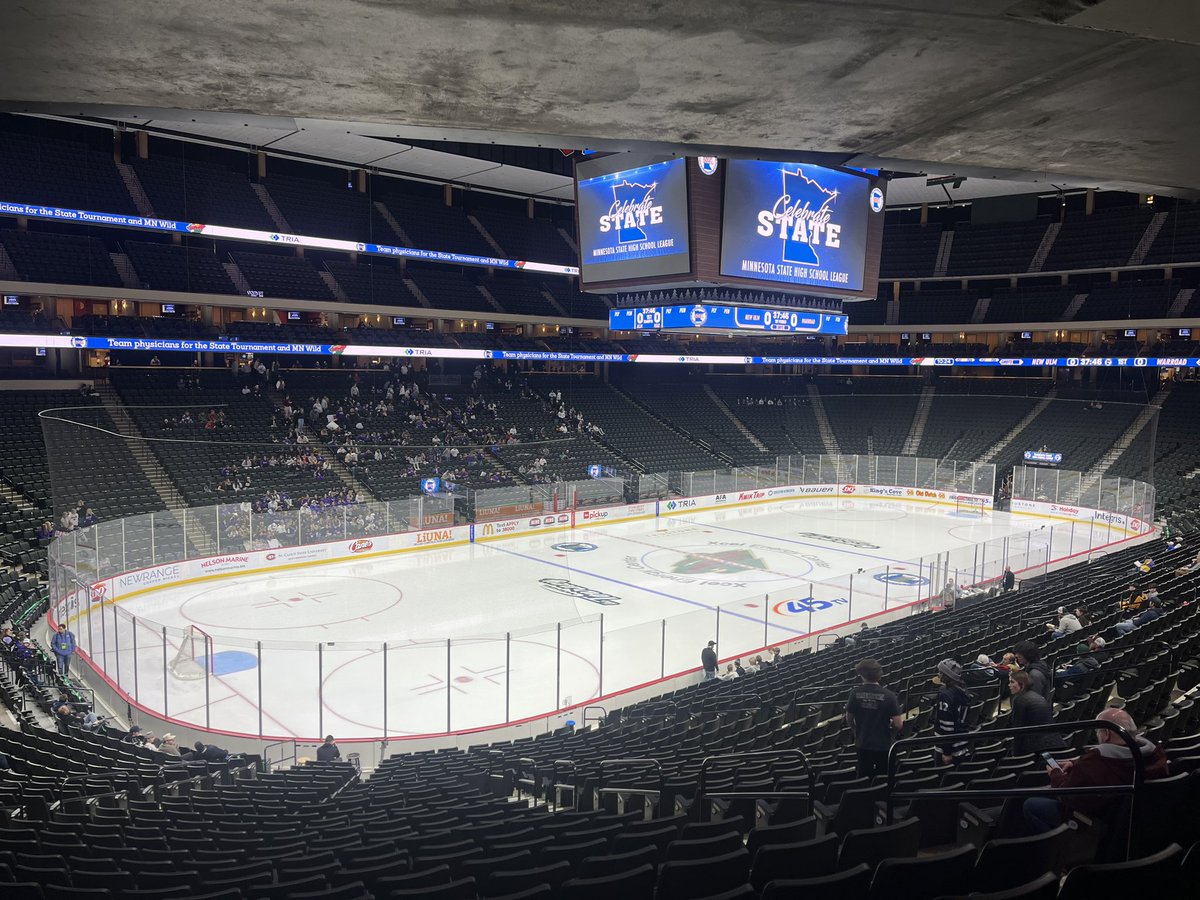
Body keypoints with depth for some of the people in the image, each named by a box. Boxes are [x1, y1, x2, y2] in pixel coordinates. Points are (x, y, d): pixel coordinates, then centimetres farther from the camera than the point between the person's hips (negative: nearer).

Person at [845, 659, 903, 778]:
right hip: (883, 745, -2)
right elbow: (898, 724, -17)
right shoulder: (888, 695, -16)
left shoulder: (855, 692, -11)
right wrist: (891, 734, 5)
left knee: (864, 778, 16)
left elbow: (849, 718, -1)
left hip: (862, 744, 2)